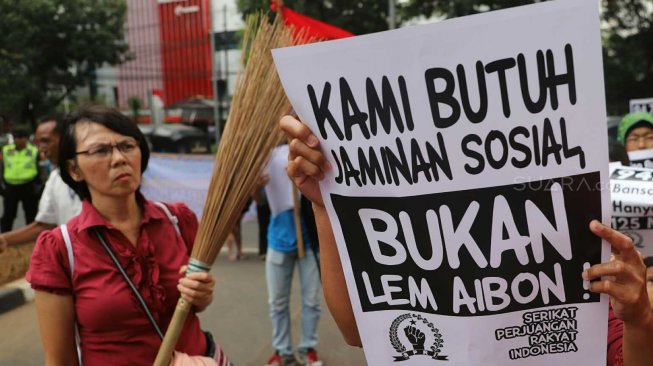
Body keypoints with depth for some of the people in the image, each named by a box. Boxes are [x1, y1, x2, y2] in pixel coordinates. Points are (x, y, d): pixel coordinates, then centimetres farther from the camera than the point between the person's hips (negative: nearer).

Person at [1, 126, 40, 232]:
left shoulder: (34, 151, -2)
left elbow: (39, 169, 2)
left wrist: (37, 185, -3)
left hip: (29, 187, -2)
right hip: (10, 187, 2)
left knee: (30, 215, 8)